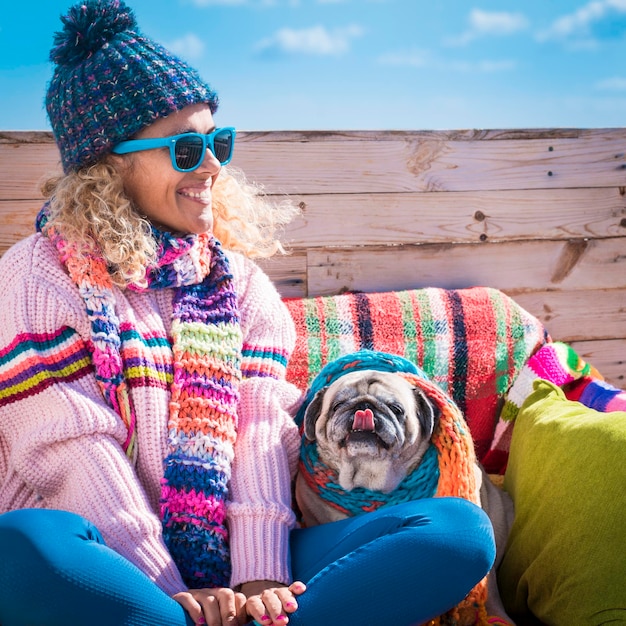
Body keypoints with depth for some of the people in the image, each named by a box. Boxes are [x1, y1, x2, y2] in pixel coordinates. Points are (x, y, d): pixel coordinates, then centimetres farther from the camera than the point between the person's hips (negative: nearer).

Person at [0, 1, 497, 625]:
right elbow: (77, 456, -10)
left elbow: (261, 429, 0)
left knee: (459, 527, -16)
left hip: (227, 563, 4)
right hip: (112, 568, -3)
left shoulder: (235, 275, 13)